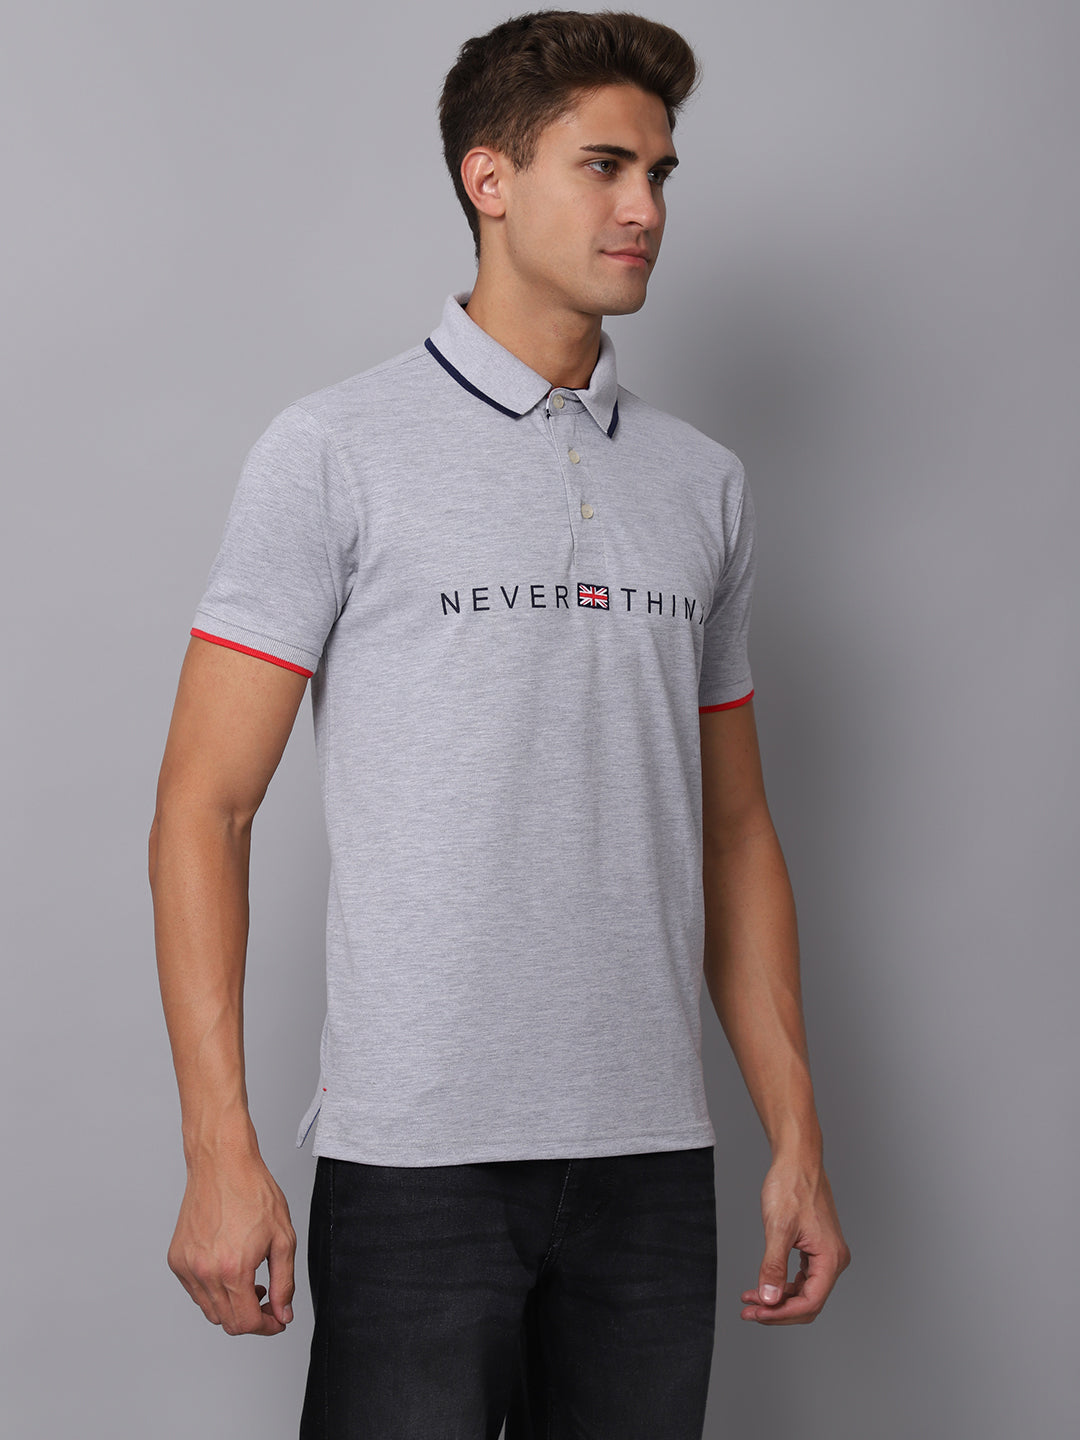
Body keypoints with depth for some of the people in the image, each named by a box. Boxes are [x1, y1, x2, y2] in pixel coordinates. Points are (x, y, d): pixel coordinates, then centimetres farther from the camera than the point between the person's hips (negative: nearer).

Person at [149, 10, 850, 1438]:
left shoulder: (704, 483, 11)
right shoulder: (336, 451, -3)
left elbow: (734, 832, 15)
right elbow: (205, 807, -6)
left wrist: (798, 1136, 9)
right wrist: (222, 1148, -14)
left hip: (653, 1159, 5)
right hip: (416, 1157, -4)